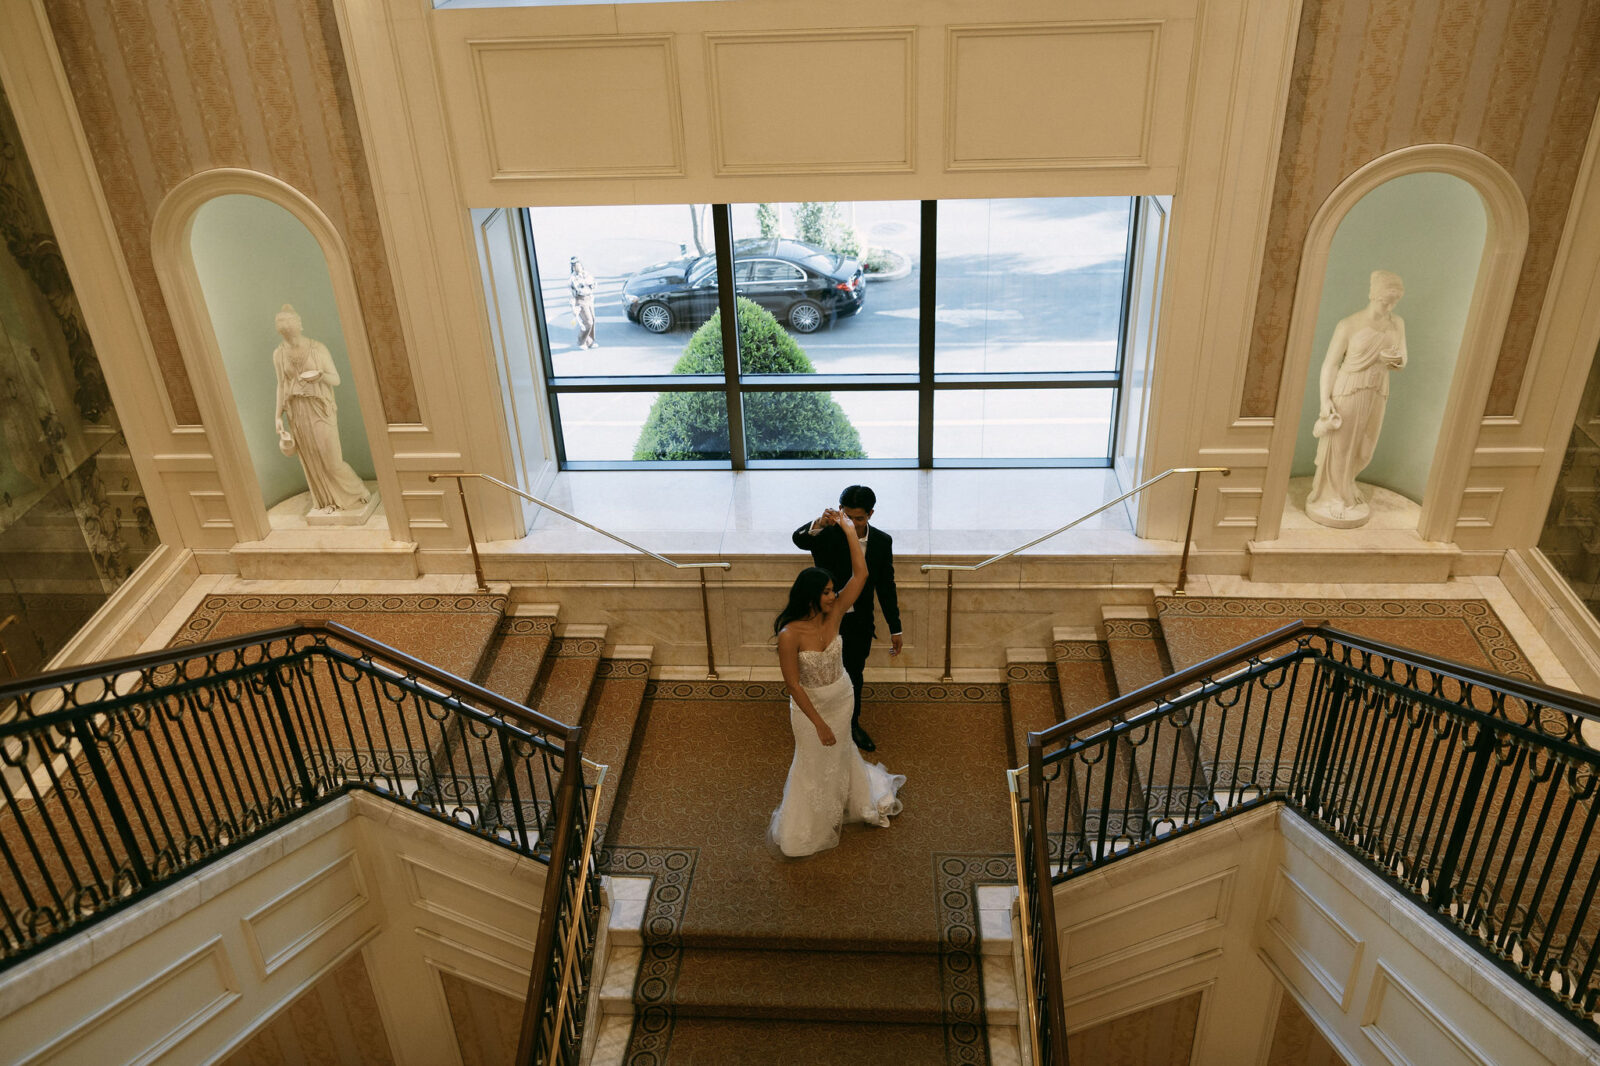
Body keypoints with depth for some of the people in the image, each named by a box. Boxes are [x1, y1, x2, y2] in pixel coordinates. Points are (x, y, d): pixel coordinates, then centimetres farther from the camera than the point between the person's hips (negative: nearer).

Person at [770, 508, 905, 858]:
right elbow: (794, 685, -24)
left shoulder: (834, 614, -19)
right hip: (811, 706, -4)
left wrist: (845, 526, -28)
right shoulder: (790, 635, -31)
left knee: (840, 751, 29)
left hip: (842, 698, 4)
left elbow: (860, 573, -22)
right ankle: (800, 831, 41)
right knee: (814, 763, 16)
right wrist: (819, 724, -19)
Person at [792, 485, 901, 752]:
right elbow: (799, 539, -42)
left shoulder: (882, 541, -11)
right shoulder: (827, 535, -20)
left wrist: (895, 628, 2)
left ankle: (853, 725, 45)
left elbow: (886, 586, -2)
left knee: (854, 675, 22)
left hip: (859, 624, 3)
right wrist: (816, 526, -65)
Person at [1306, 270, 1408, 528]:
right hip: (1346, 393, -5)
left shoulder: (1397, 324, 2)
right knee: (1338, 447, 6)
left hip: (1376, 395, 5)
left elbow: (1402, 362, 12)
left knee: (1363, 450, 15)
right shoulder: (1348, 325, -13)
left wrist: (1394, 359, -13)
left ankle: (1343, 487, 40)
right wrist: (1325, 400, -18)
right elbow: (1330, 364, -11)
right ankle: (1331, 497, 24)